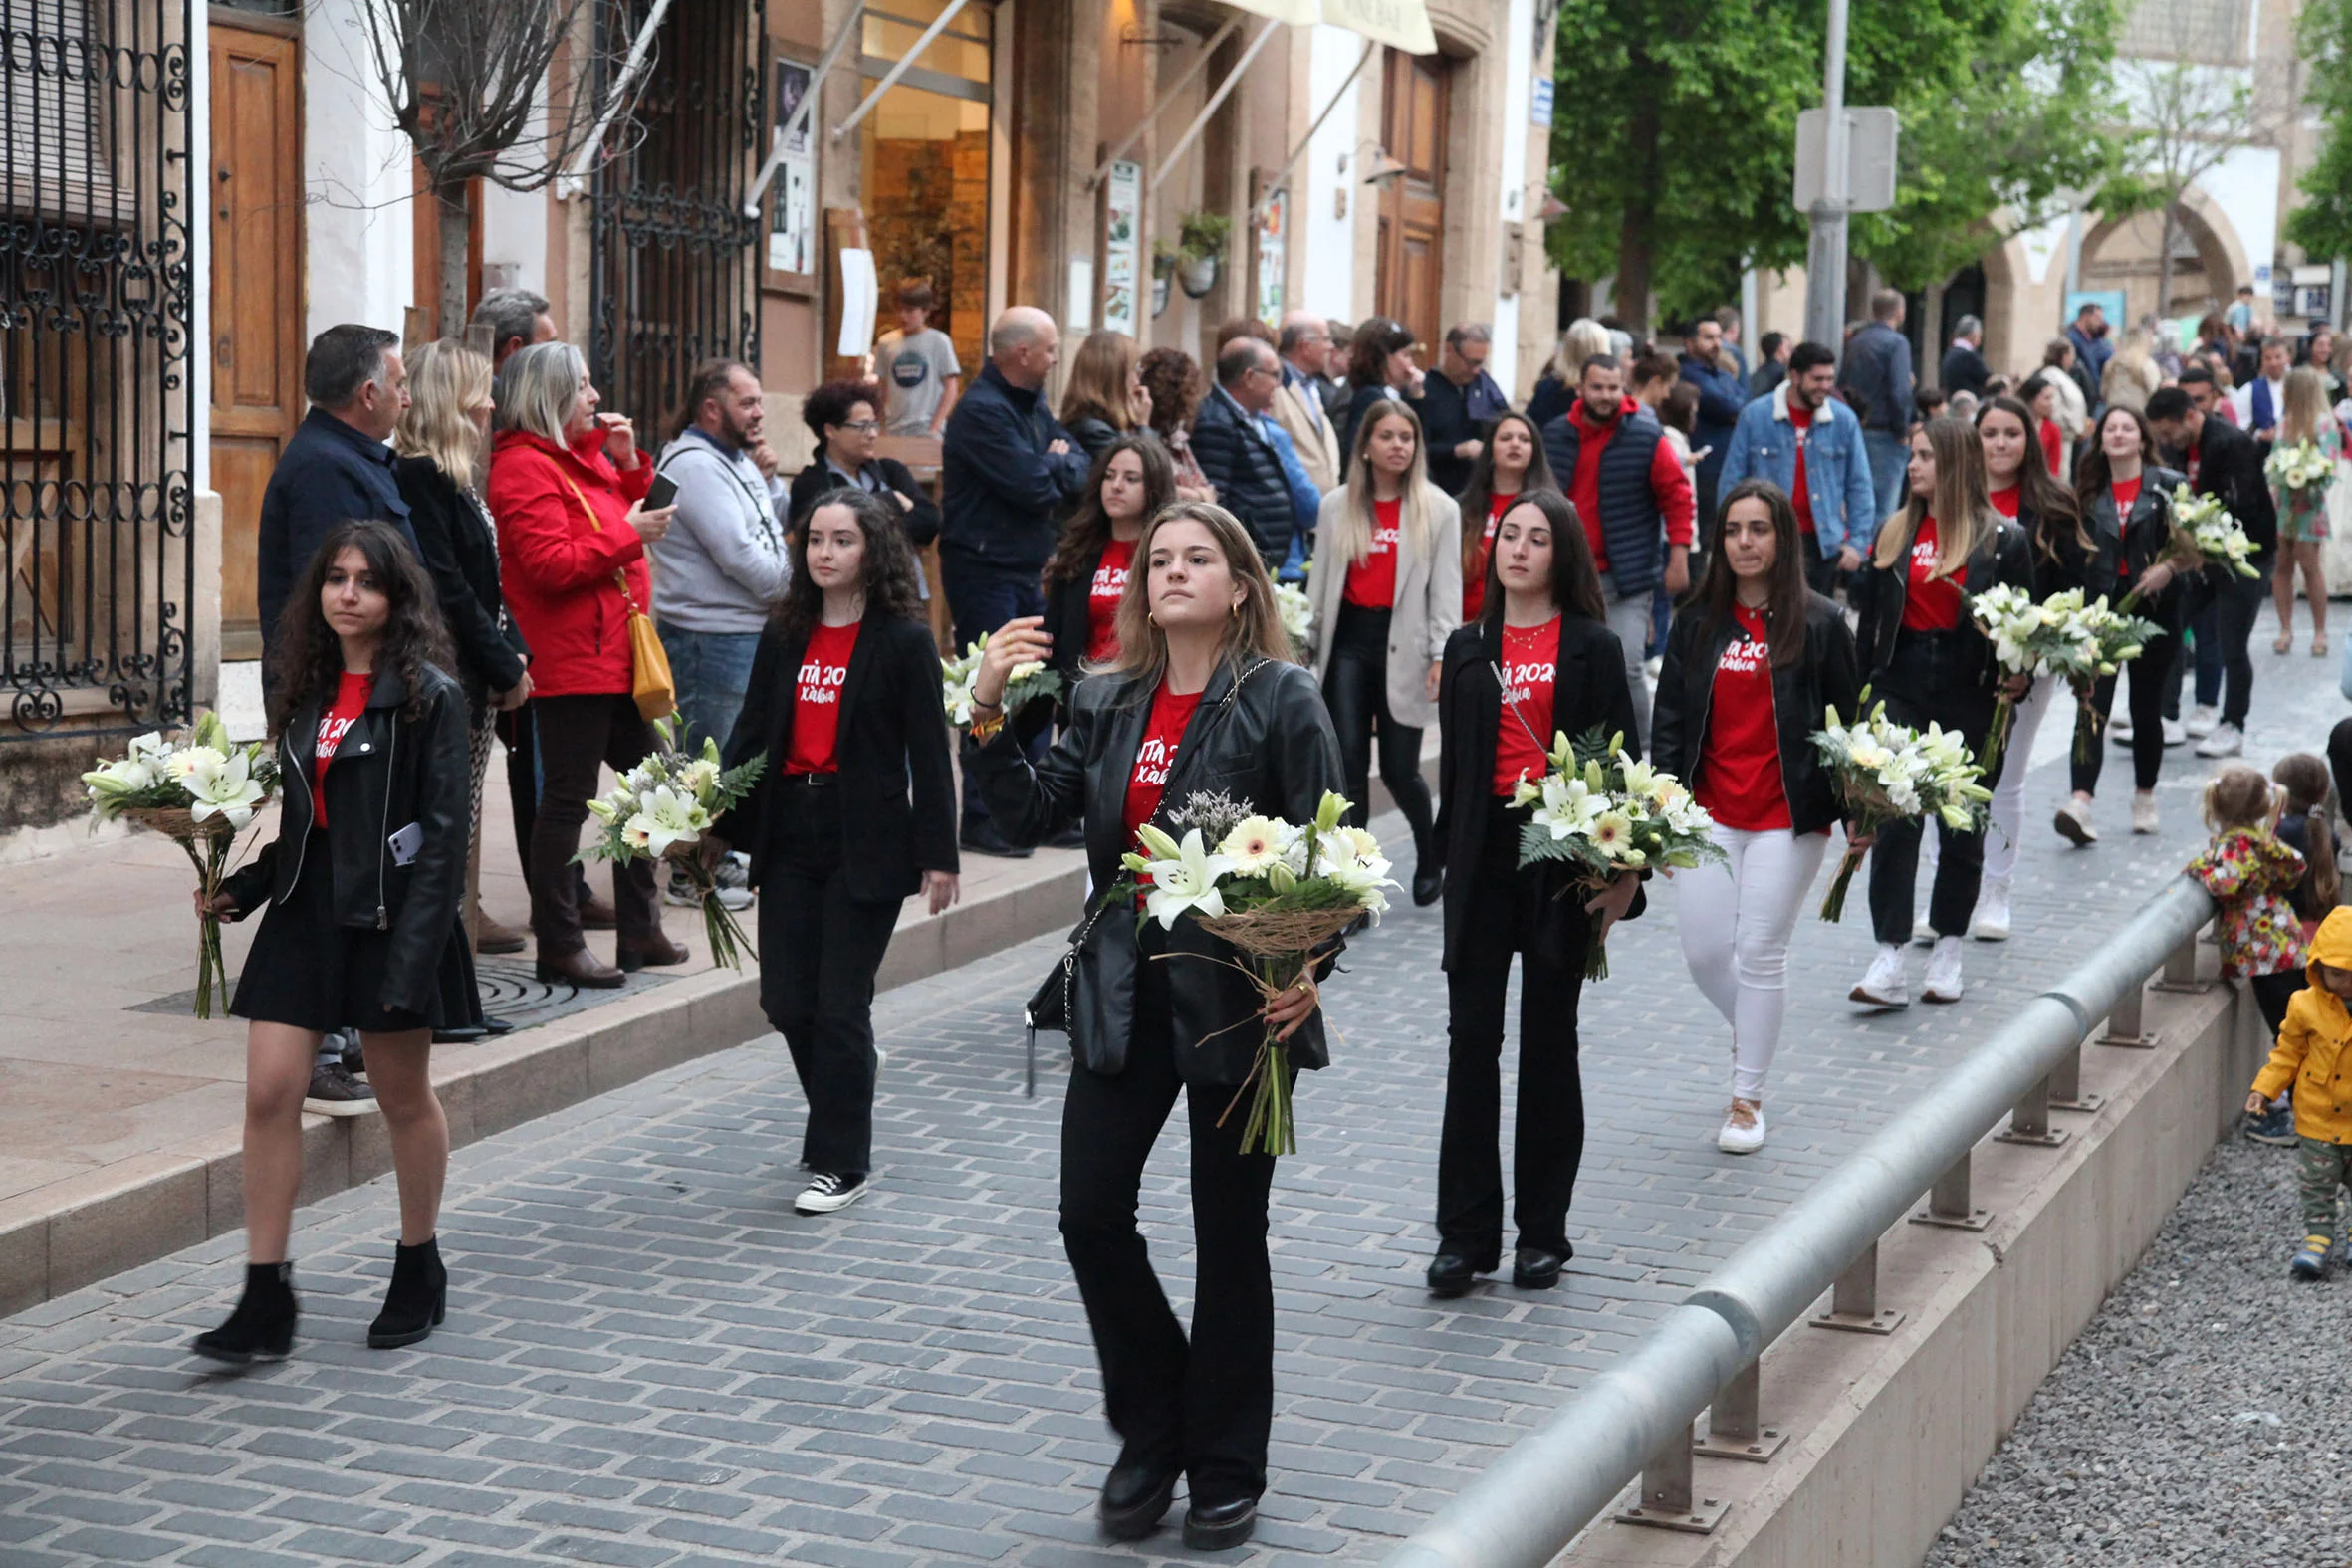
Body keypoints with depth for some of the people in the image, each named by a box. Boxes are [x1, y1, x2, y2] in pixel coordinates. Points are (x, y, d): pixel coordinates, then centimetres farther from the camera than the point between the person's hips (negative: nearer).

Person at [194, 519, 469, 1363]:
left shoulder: (428, 695, -8)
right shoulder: (305, 690, 11)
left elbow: (444, 832, -12)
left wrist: (416, 953, -18)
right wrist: (240, 889, 5)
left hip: (387, 915, -5)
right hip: (304, 911, 5)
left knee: (403, 1097, 10)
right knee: (268, 1091, -4)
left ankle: (419, 1271, 28)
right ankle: (265, 1300, 0)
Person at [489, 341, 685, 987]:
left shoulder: (581, 454, 17)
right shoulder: (523, 466, -13)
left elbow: (627, 511, 27)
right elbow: (549, 565, -22)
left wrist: (629, 463, 11)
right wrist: (628, 535, -17)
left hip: (616, 655, 10)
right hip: (570, 662, -10)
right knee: (567, 798, -5)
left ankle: (639, 928, 26)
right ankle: (558, 945, 1)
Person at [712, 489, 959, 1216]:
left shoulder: (903, 641, -5)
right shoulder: (784, 634, 9)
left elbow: (928, 753, -6)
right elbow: (752, 731, 12)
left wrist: (938, 854, -9)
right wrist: (717, 820, 4)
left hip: (865, 841, -5)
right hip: (789, 833, 5)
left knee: (841, 1005, -2)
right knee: (786, 1001, 6)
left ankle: (842, 1161, 9)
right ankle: (837, 1120, 30)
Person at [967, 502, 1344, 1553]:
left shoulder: (1281, 699, -6)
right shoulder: (1107, 704, 9)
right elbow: (1034, 814, 0)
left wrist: (1311, 970, -22)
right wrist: (988, 713, -12)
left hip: (1238, 996, -4)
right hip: (1124, 995, 5)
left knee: (1229, 1232, 6)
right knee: (1091, 1213, 1)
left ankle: (1226, 1471, 20)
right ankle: (1153, 1433, 22)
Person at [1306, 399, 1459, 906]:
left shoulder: (1439, 509, 1)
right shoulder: (1337, 505, 8)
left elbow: (1446, 589, -2)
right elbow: (1320, 581, 9)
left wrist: (1441, 656, -10)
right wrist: (1308, 649, 6)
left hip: (1404, 642, -2)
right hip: (1348, 639, 2)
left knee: (1399, 767, 0)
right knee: (1349, 763, -3)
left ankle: (1431, 853, 29)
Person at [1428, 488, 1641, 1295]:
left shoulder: (1592, 647, 0)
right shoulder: (1467, 647, 10)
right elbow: (1454, 759, 13)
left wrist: (1619, 870, -10)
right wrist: (1450, 855, 8)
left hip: (1562, 855, -2)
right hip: (1483, 854, 3)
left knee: (1549, 1040, 6)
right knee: (1471, 1039, 0)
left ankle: (1542, 1232, 15)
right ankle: (1465, 1233, 5)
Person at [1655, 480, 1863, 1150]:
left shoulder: (1819, 623, -2)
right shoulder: (1697, 623, 7)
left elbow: (1848, 717, 2)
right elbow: (1668, 721, 8)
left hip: (1787, 817, -3)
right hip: (1708, 813, 3)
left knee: (1760, 953, -1)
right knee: (1704, 951, 2)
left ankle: (1747, 1096, 11)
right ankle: (1750, 1031, 34)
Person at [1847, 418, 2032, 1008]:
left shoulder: (2003, 538, 0)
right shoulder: (1893, 533, 10)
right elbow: (1870, 619, 10)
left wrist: (2017, 677, -14)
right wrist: (1857, 691, 6)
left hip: (1971, 696, -2)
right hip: (1901, 688, 2)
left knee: (1963, 827, 8)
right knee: (1893, 821, -7)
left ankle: (1948, 953, 23)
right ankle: (1889, 964, -8)